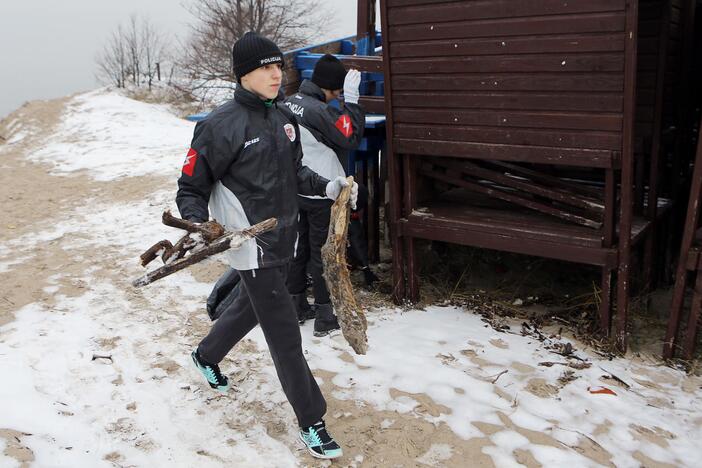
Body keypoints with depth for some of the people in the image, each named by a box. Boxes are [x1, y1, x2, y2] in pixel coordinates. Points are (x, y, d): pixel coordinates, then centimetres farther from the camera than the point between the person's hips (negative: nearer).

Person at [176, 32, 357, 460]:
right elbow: (191, 190, -11)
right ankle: (311, 420, 14)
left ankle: (207, 355, 55)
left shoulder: (285, 117, 4)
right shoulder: (221, 125, -17)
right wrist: (200, 227, -28)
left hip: (284, 237, 8)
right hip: (252, 244, -8)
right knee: (285, 332, -2)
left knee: (253, 307, 26)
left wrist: (327, 187, 2)